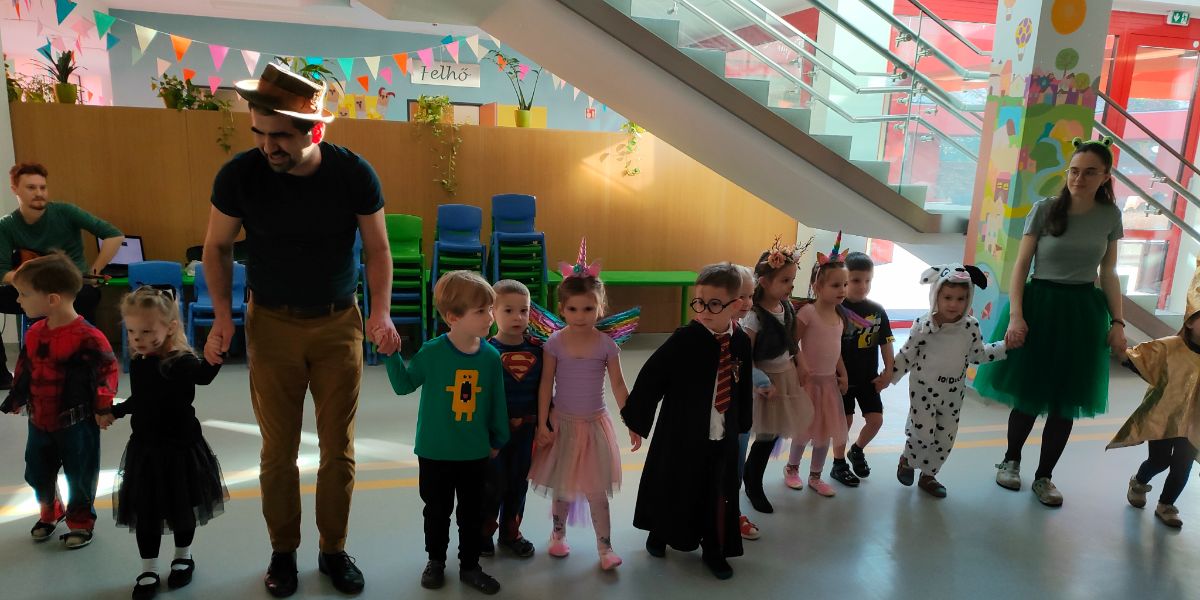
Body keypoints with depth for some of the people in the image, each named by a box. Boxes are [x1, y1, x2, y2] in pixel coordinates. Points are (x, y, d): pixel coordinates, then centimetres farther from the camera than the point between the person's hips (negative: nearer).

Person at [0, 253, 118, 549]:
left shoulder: (87, 337, -23)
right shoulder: (34, 333, 0)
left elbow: (106, 371, -17)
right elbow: (24, 371, 14)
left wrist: (103, 406, -20)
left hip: (76, 423, -7)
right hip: (39, 421, 7)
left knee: (80, 475, 9)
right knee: (37, 473, 20)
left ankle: (81, 520, 30)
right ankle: (50, 512, 45)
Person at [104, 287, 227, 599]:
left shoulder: (182, 361, -22)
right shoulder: (137, 364, -1)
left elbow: (204, 374, -47)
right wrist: (115, 412, 33)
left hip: (180, 449, -5)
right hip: (144, 449, 5)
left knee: (182, 508, 14)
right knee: (145, 513, 11)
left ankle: (183, 556, 37)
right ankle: (149, 570, 27)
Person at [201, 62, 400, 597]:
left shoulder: (354, 173, -14)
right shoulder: (240, 174, -13)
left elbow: (377, 248, -4)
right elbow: (217, 247, 1)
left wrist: (381, 311, -16)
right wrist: (222, 315, -9)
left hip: (339, 323, 0)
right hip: (272, 324, 0)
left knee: (338, 447, 8)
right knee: (278, 449, 9)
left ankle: (334, 549, 27)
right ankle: (283, 552, 29)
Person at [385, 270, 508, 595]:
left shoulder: (491, 356, -10)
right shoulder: (431, 353, -17)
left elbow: (497, 401, 2)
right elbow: (404, 385, -2)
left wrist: (497, 440, 10)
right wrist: (392, 355, -14)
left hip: (476, 453, 2)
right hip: (435, 452, -2)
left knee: (472, 513, 15)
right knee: (437, 511, 17)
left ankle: (469, 566, 34)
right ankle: (436, 560, 40)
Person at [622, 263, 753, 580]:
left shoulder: (741, 341, -5)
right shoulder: (684, 338, -19)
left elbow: (745, 387, 8)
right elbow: (650, 378, -14)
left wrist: (742, 424, 12)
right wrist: (637, 420, -10)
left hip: (723, 436, 3)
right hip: (681, 434, -3)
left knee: (720, 496, 14)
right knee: (673, 489, 16)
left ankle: (714, 550, 37)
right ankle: (659, 534, 44)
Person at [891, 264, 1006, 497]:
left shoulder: (971, 326, -7)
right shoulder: (923, 325, -16)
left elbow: (978, 355, 6)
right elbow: (907, 355, -8)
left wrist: (1005, 346, 0)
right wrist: (888, 377, -8)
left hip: (954, 392, 4)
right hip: (924, 388, -4)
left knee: (945, 438, 11)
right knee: (923, 434, -6)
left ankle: (928, 476, 31)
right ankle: (906, 460, 26)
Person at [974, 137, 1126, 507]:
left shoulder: (1109, 216, 2)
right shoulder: (1045, 210, -7)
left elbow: (1109, 273, 8)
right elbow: (1021, 266, -7)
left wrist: (1117, 322, 2)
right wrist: (1015, 316, -16)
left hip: (1082, 311, 3)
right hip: (1038, 304, -2)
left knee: (1066, 401, 8)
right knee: (1027, 393, 6)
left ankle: (1044, 476, 23)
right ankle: (1011, 460, 30)